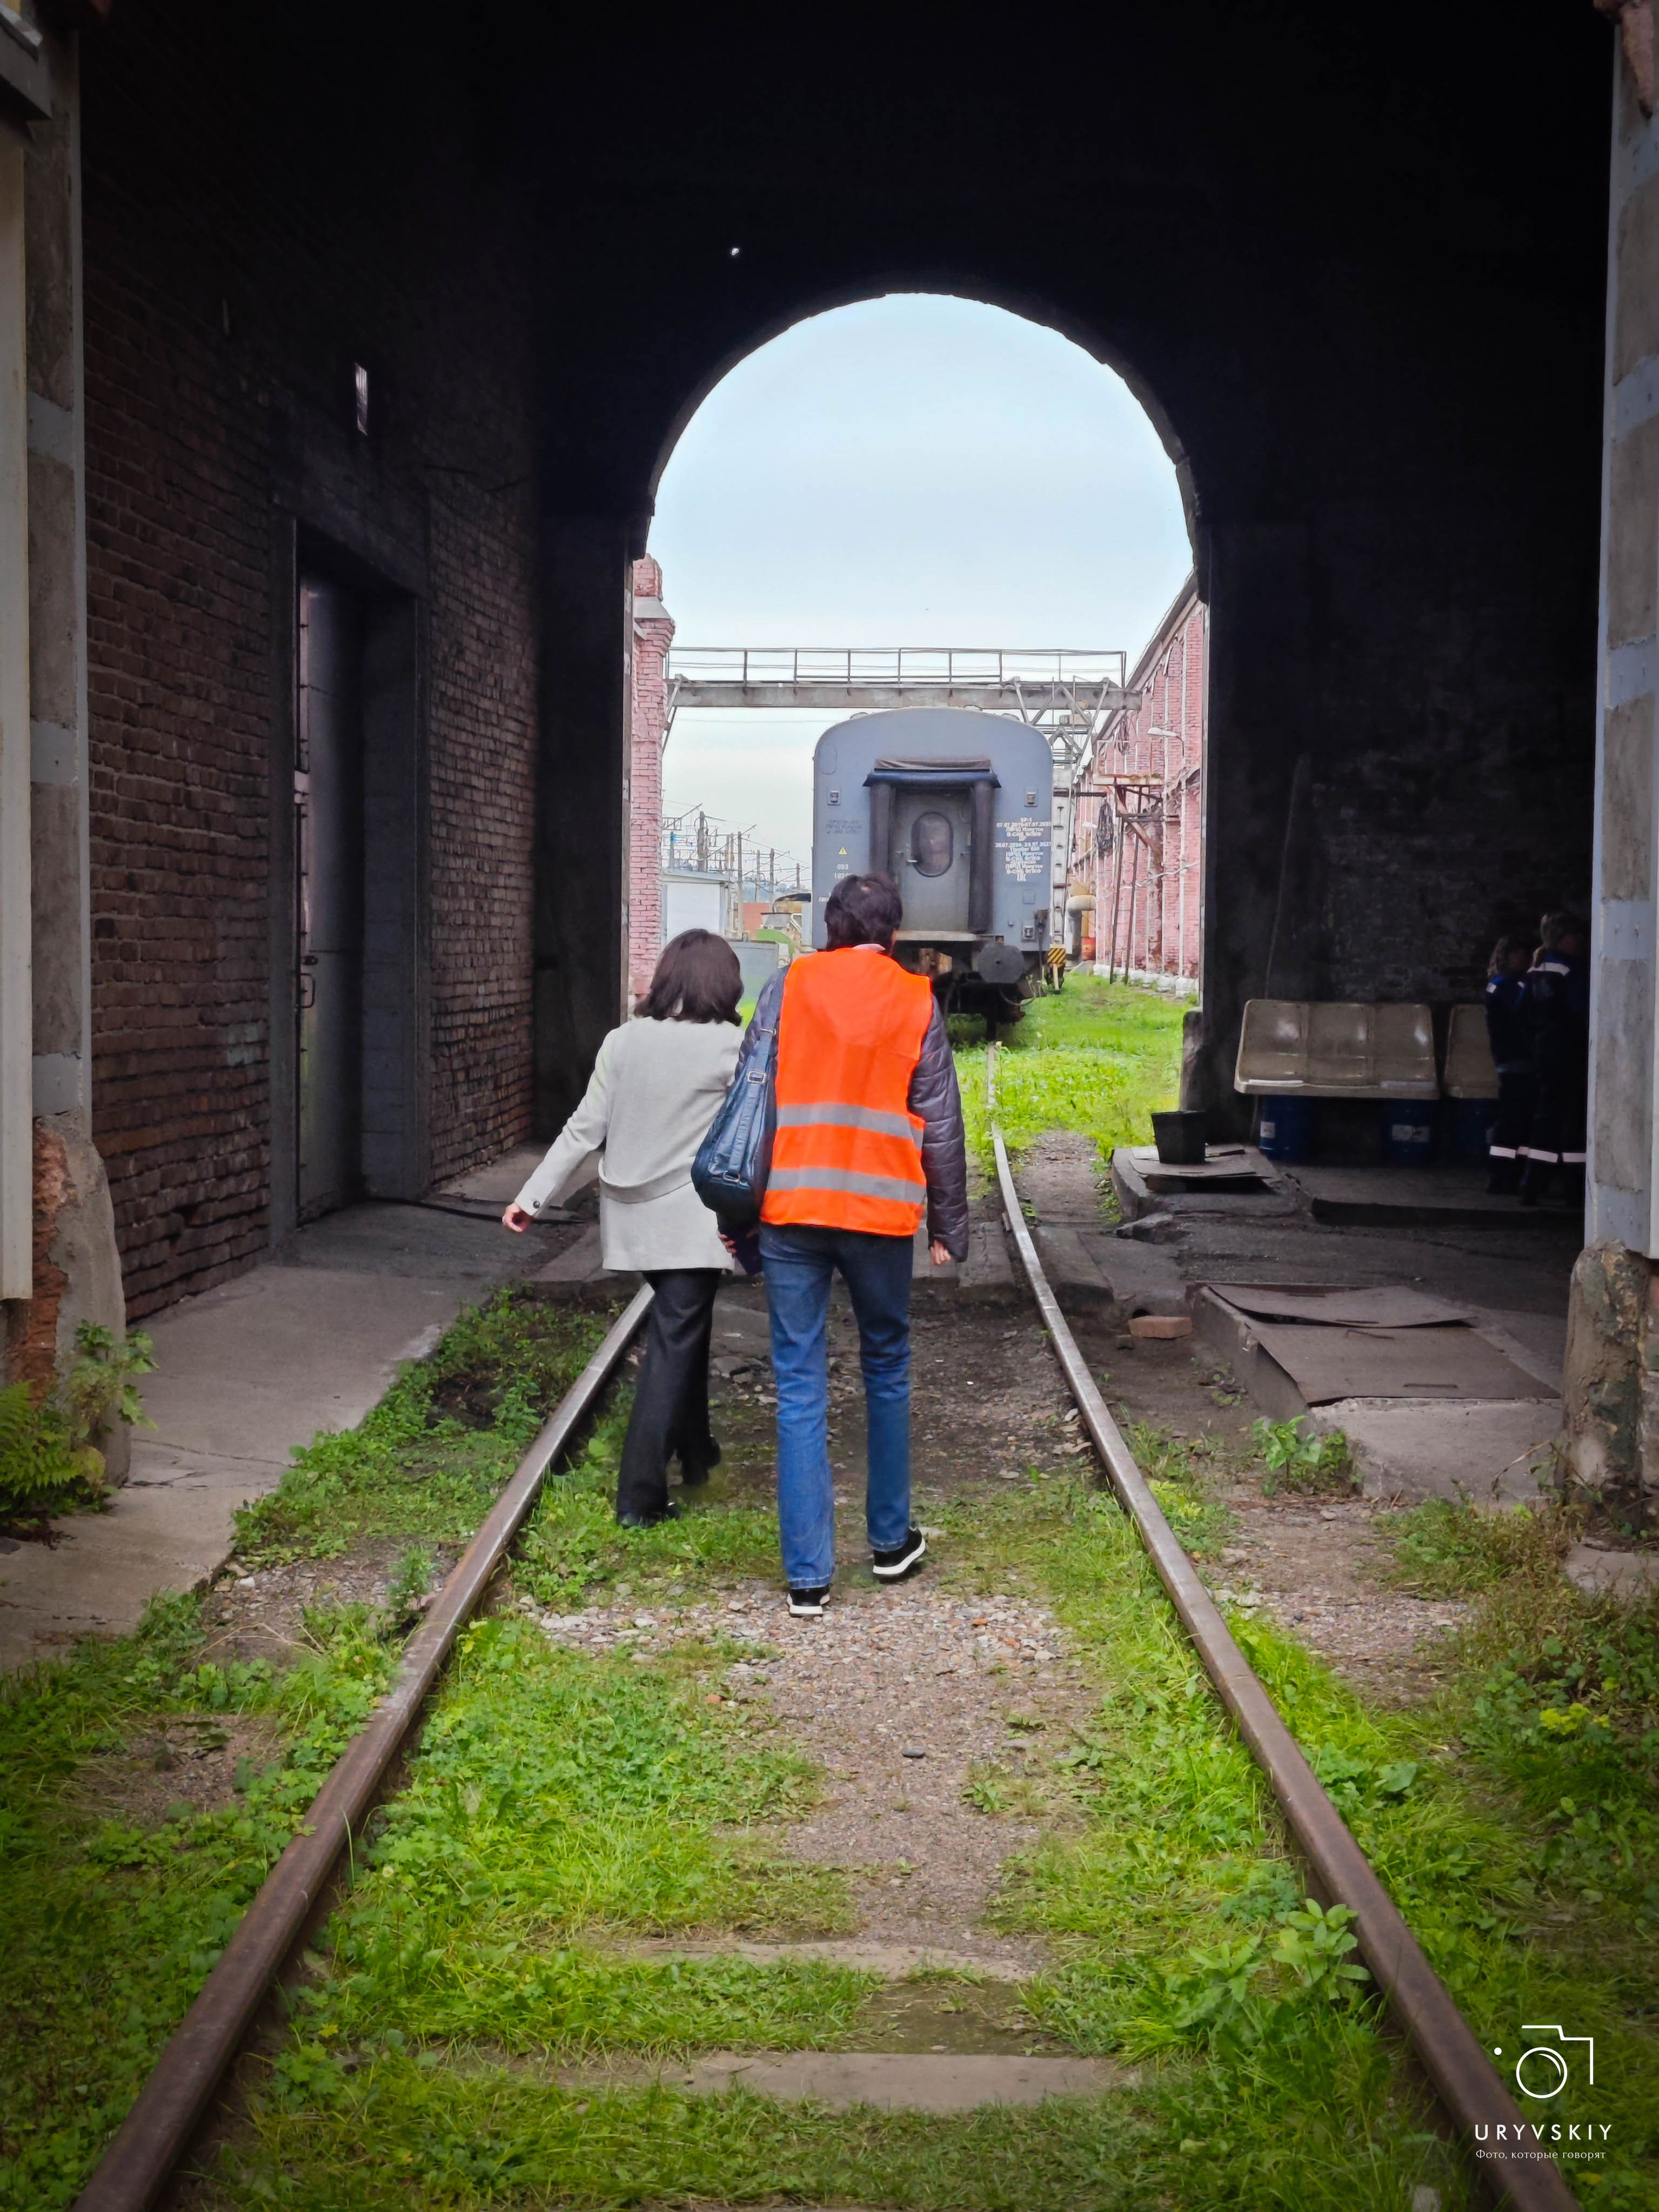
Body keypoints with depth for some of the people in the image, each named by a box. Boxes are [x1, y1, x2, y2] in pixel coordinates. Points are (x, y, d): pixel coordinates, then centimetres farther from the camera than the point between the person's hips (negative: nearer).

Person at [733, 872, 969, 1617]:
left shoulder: (789, 987, 3)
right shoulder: (917, 1002, 4)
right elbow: (941, 1126, 4)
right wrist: (950, 1227, 12)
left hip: (789, 1208, 0)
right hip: (881, 1211, 0)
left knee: (799, 1387, 2)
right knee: (886, 1372, 19)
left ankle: (807, 1574, 2)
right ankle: (890, 1539, 28)